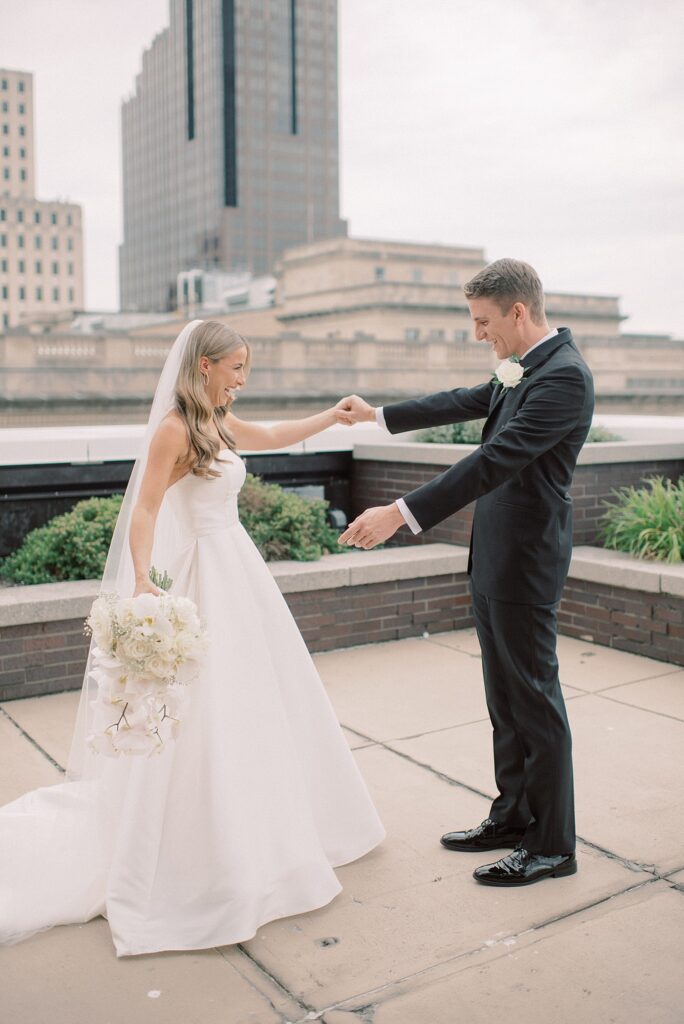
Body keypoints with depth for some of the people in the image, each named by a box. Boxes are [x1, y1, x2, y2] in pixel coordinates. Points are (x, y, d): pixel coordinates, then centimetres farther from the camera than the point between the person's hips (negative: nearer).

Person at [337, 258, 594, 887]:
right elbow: (467, 402, 26)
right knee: (505, 699, 17)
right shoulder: (523, 370, 11)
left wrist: (400, 514, -31)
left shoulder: (563, 376, -19)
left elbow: (496, 460, -27)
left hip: (525, 563, -9)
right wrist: (379, 415, 30)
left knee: (536, 701, 1)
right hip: (494, 557, 10)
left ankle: (553, 846, 16)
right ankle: (514, 817, 32)